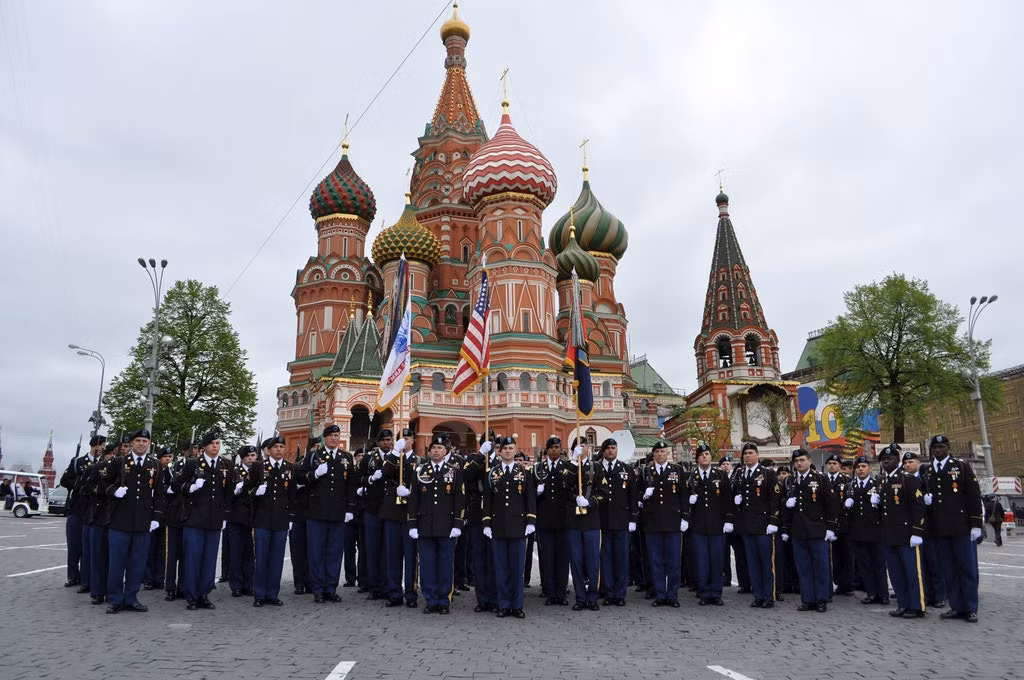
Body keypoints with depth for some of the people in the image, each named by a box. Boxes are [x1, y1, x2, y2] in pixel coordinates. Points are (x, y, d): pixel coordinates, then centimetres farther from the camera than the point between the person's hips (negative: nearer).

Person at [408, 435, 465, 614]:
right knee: (427, 565, 6)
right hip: (424, 527, 2)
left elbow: (460, 499, 0)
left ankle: (444, 602, 14)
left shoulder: (455, 471, 3)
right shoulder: (420, 471, 8)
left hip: (447, 527, -2)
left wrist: (457, 524, -7)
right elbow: (413, 499, 7)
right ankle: (431, 601, 16)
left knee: (446, 565, 4)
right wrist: (412, 525, 1)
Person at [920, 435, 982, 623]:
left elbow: (973, 495, -2)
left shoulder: (962, 467, 2)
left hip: (962, 527, -4)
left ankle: (970, 609, 11)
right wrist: (925, 499, -3)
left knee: (967, 569, 2)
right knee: (948, 570, 7)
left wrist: (976, 524, -8)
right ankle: (957, 607, 16)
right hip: (938, 530, 4)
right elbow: (922, 495, 22)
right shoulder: (926, 472, 13)